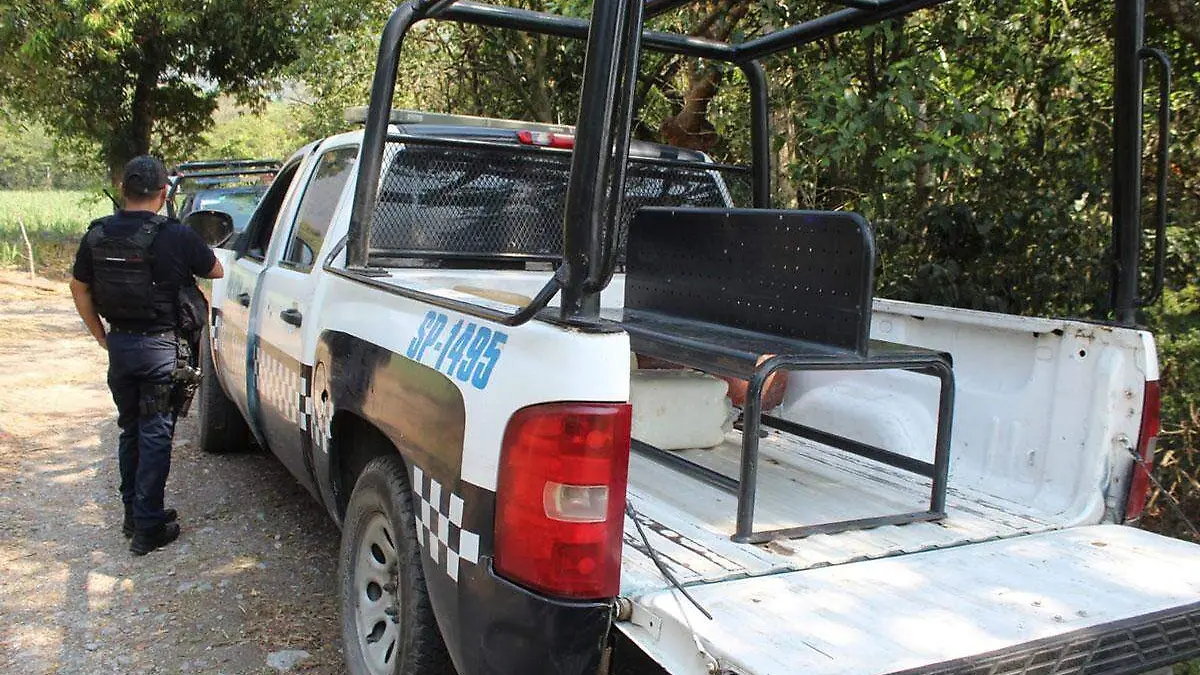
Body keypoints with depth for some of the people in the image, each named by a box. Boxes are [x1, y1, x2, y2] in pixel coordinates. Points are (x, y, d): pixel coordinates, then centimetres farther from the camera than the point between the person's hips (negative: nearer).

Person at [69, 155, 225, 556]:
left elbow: (79, 288, 11)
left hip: (119, 345, 5)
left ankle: (133, 514, 29)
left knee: (130, 431, 19)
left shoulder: (97, 235, 2)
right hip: (160, 346, -5)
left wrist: (101, 335, 18)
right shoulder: (175, 236, -14)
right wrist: (189, 266, 21)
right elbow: (216, 271, 0)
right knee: (155, 436, 1)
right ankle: (148, 528, 5)